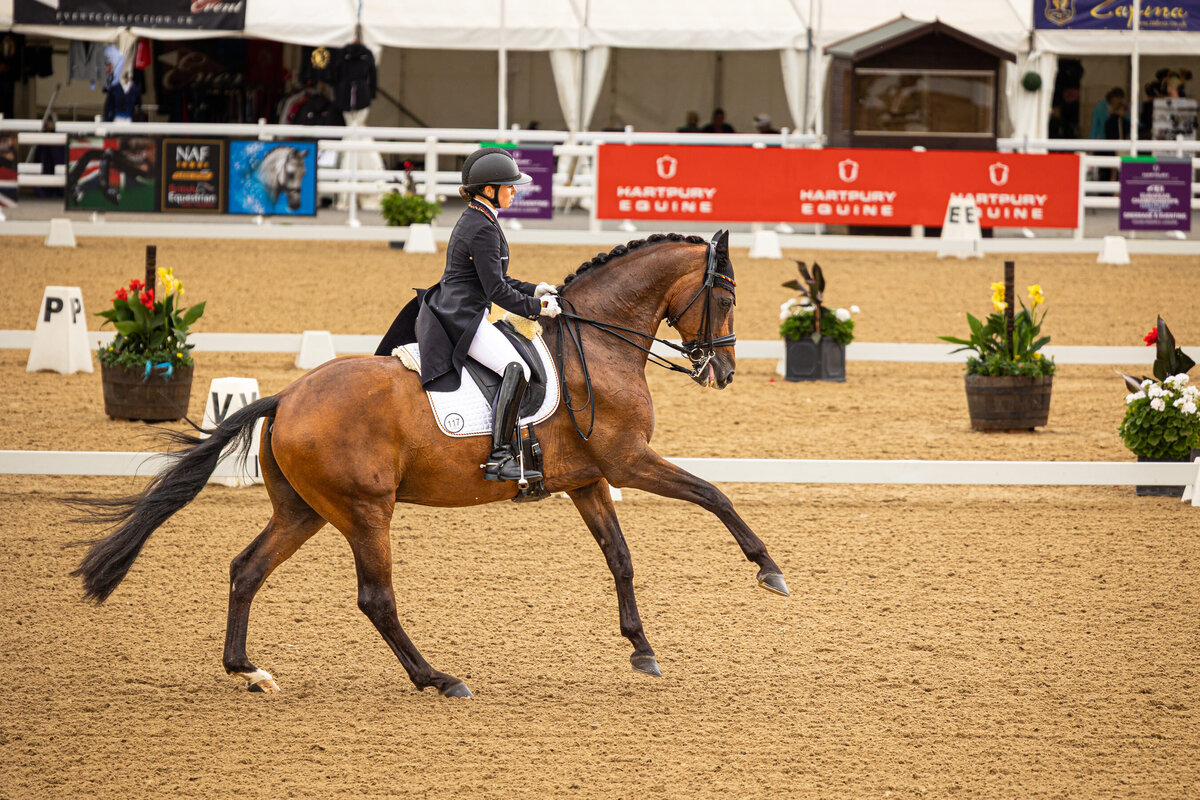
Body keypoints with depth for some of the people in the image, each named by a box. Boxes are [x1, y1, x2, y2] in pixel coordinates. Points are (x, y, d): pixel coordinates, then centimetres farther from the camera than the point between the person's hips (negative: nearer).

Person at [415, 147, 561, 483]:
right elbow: (497, 291, -19)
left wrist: (534, 290, 16)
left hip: (449, 313, 11)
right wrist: (537, 308, -10)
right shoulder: (483, 229, -18)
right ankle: (500, 457, -32)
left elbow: (492, 278, 24)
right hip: (463, 319, -11)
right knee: (516, 369, -26)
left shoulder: (474, 220, 15)